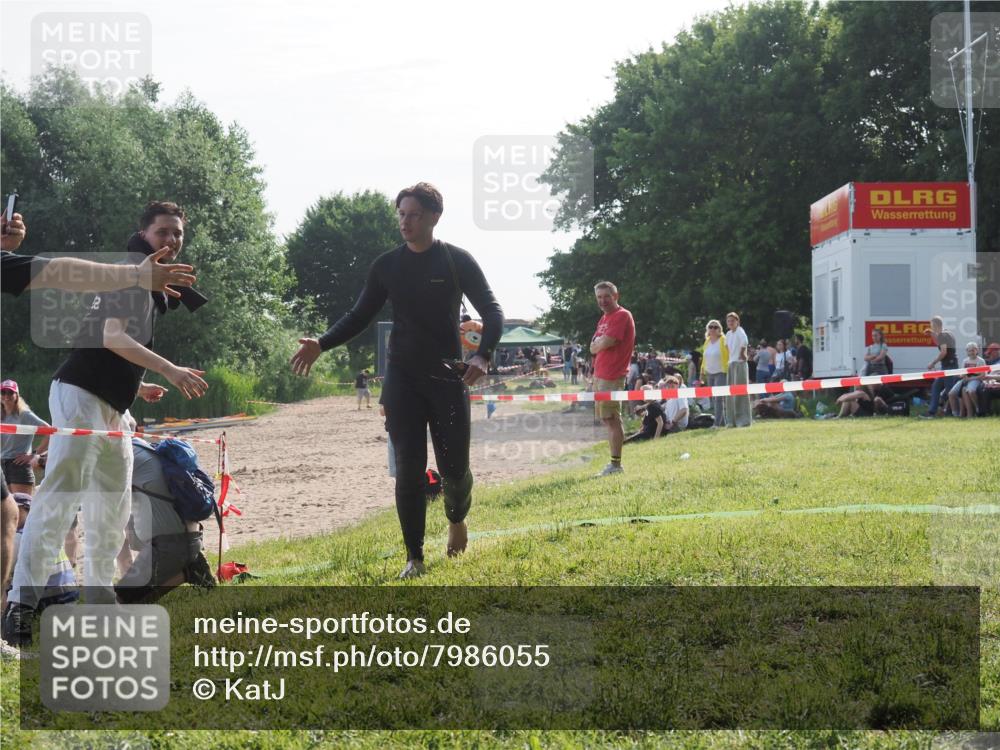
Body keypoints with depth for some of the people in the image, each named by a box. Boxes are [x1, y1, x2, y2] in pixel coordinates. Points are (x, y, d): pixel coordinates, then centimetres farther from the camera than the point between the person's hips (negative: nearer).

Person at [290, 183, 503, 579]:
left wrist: (483, 354, -21)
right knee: (409, 468, -6)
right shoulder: (387, 265, 5)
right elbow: (360, 316, 10)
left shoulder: (457, 261, -3)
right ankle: (414, 558, 1)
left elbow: (492, 311, -3)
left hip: (449, 378, -1)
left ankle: (457, 520, 36)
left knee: (454, 467, 2)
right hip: (402, 380, 2)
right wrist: (322, 344, -6)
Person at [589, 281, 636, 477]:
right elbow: (594, 347, 19)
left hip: (612, 376, -10)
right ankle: (614, 463, 20)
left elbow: (606, 342, -20)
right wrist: (601, 344, -2)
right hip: (600, 374, 10)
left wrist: (597, 344, 0)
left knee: (611, 419, -10)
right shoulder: (604, 318, 19)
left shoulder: (622, 316, -11)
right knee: (605, 417, 13)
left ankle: (616, 465, -9)